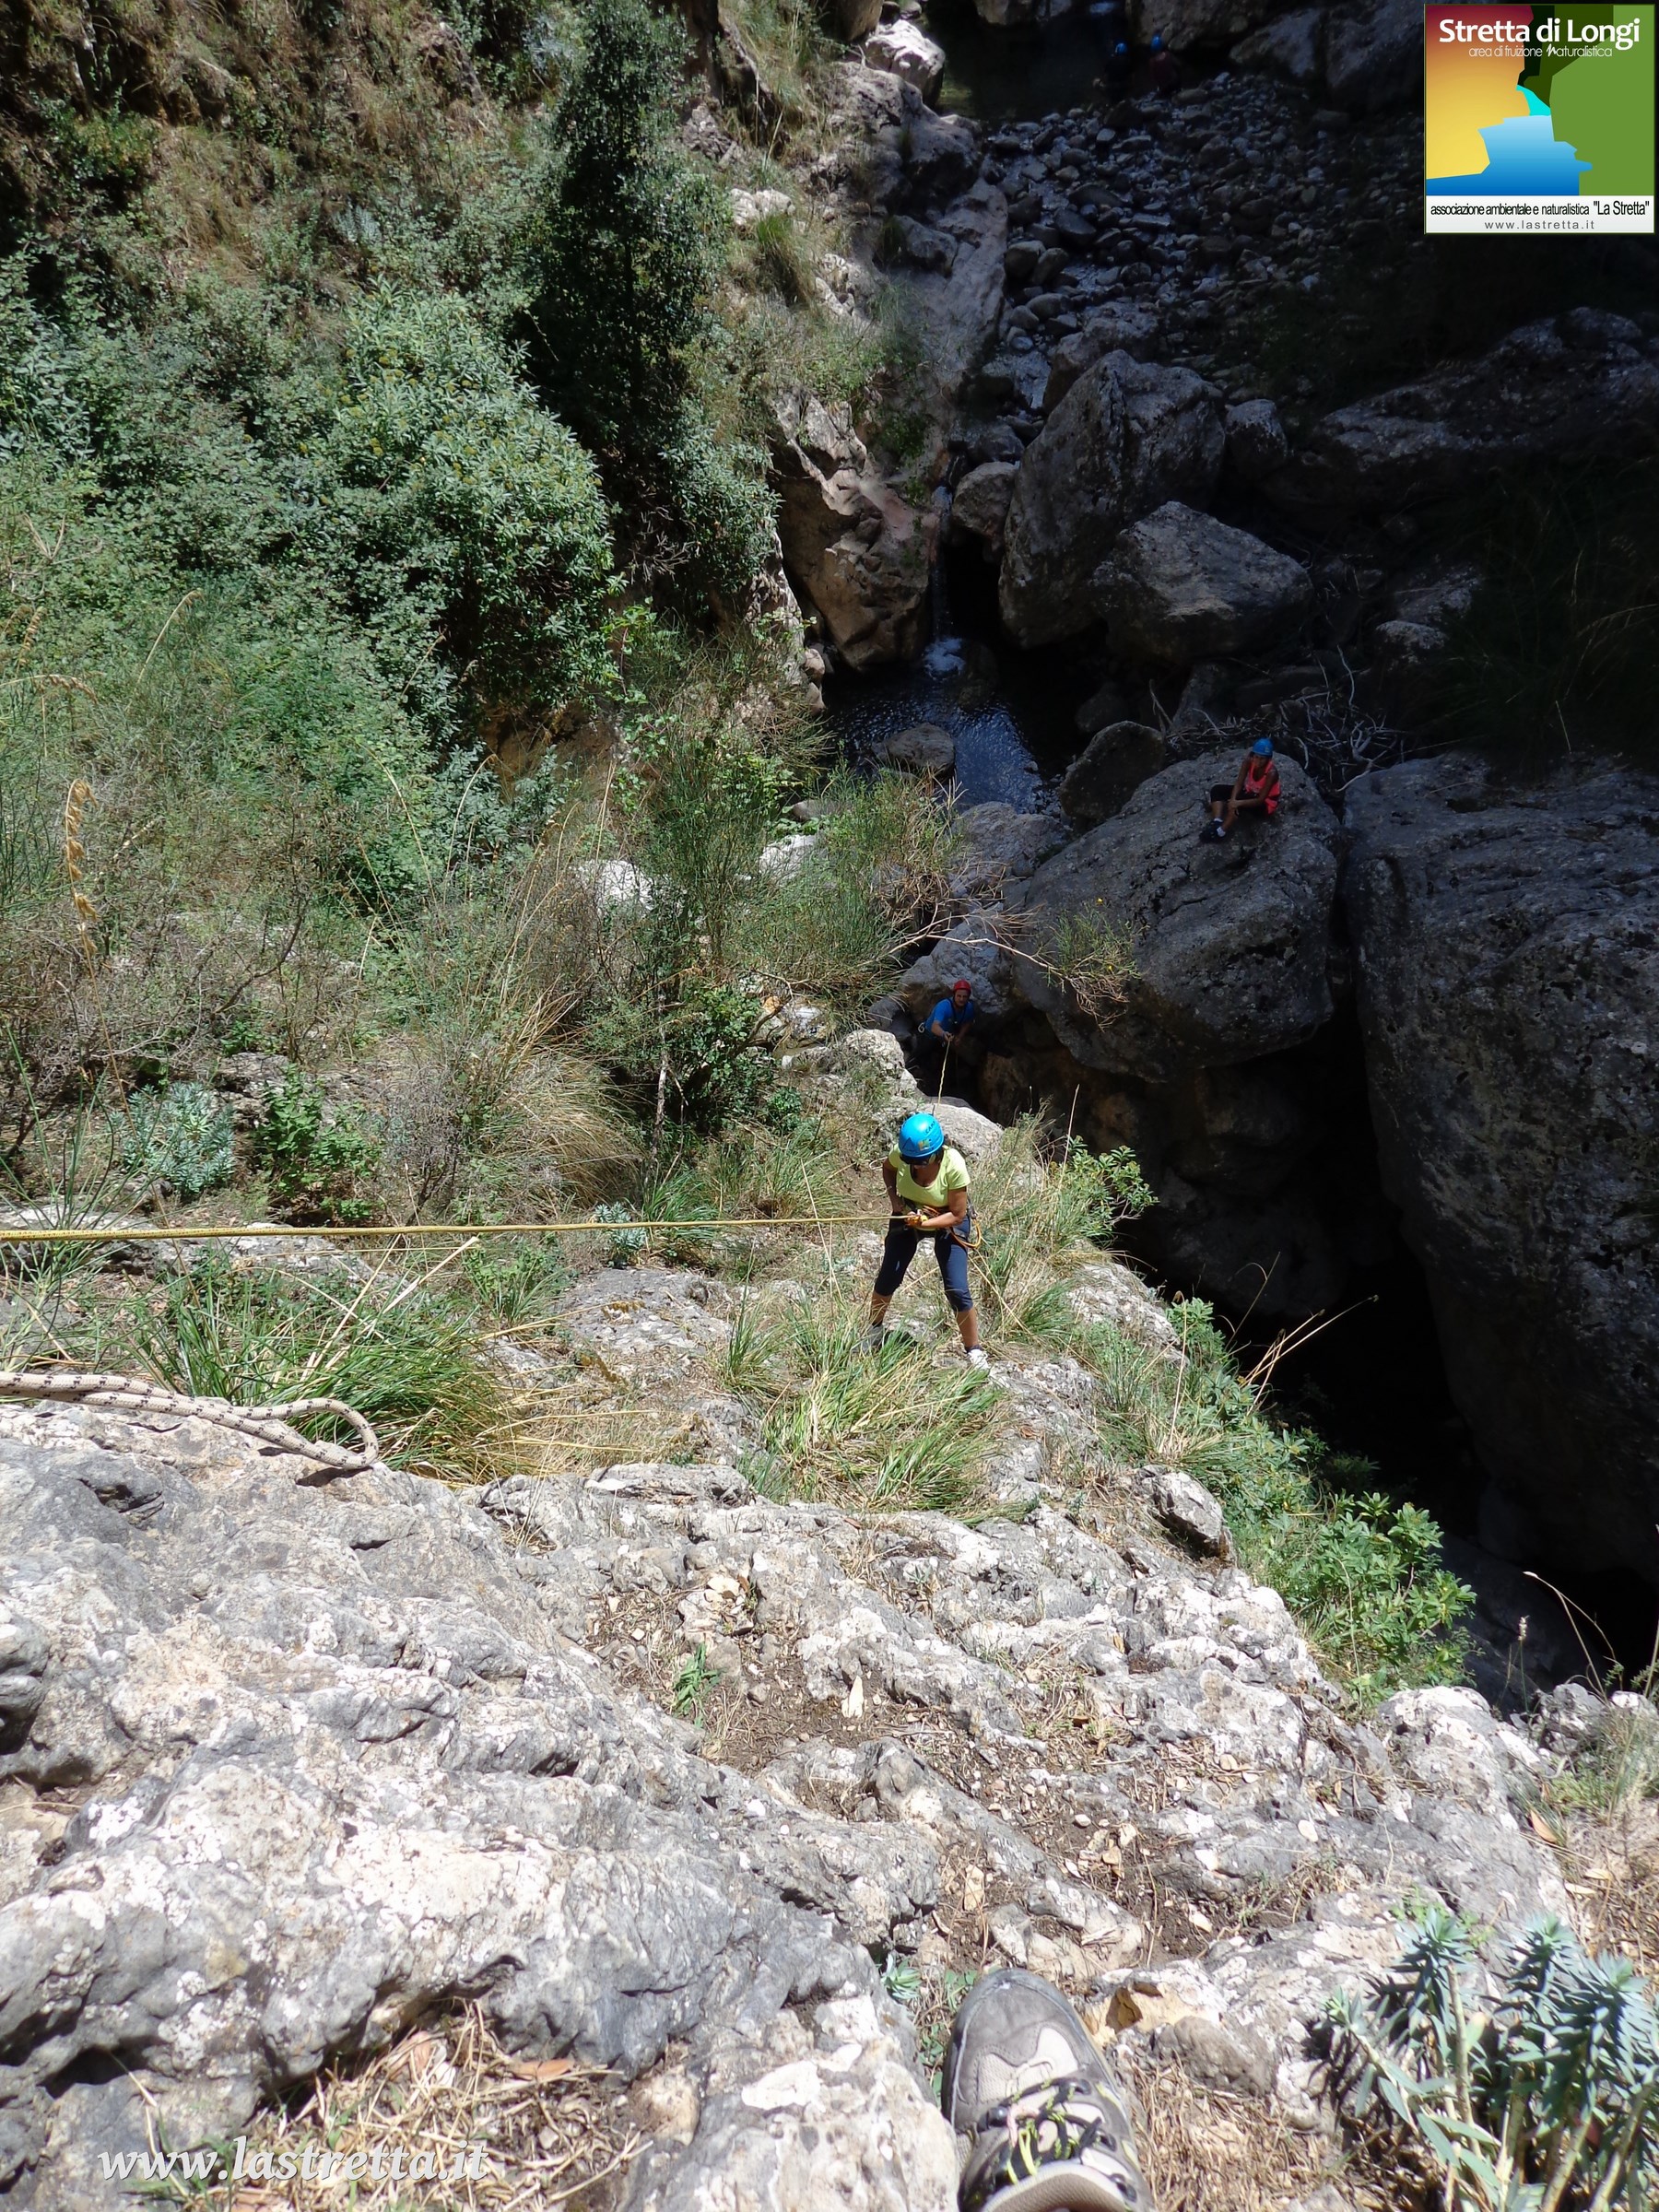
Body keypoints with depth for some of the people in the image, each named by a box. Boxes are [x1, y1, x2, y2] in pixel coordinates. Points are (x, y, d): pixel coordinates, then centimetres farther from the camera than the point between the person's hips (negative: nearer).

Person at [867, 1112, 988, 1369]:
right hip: (908, 1215, 3)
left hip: (947, 1223, -3)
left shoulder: (954, 1166, -35)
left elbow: (957, 1215, -25)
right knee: (887, 1279, 5)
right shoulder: (901, 1153, -26)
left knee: (957, 1291, -9)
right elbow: (888, 1168, 2)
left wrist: (925, 1222, -38)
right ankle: (874, 1329, 32)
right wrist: (893, 1197, -13)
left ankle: (974, 1352, 8)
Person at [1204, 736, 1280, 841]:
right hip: (1250, 793, 7)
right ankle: (1217, 821, -27)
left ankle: (1220, 831, -28)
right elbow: (1239, 783, -17)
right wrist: (1233, 800, -36)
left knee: (1239, 803, -37)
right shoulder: (1249, 760, -18)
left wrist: (1238, 803, -44)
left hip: (1265, 804, -7)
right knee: (1217, 789, -8)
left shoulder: (1271, 773, -31)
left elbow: (1260, 800, -32)